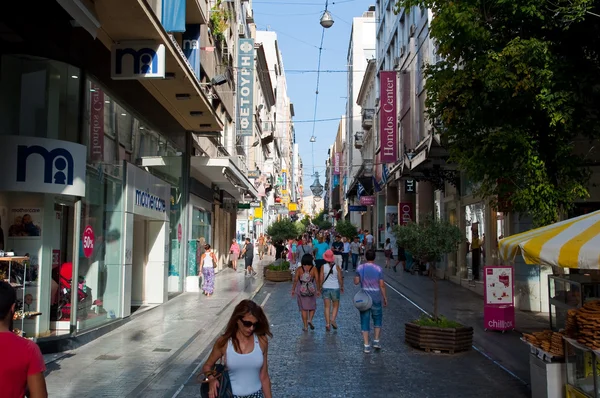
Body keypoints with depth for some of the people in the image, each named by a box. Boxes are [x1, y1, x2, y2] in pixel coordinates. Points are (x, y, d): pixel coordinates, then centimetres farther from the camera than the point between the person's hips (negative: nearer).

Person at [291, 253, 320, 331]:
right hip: (311, 291, -1)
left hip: (301, 290, 1)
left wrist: (293, 289, -1)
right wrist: (318, 290, -3)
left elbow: (295, 280, -10)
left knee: (303, 308, 11)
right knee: (312, 307, 18)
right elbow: (317, 279, -11)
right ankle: (310, 320, -4)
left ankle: (305, 326, 12)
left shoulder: (299, 269, -5)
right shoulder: (314, 268, -7)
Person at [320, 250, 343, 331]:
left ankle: (327, 323, 3)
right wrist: (342, 286, 9)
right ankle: (333, 319, -4)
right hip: (335, 288, 0)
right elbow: (340, 278, -5)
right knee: (335, 306, 15)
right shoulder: (337, 266, -7)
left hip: (325, 288, 0)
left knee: (327, 307, 6)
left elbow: (321, 279, -6)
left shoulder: (323, 267, -7)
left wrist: (320, 287, 8)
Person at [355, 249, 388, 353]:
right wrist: (385, 297, 2)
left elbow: (356, 282, -1)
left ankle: (366, 346, 7)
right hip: (376, 298, -1)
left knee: (365, 321, 6)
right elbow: (382, 285, -8)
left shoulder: (360, 268, -5)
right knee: (377, 318, 19)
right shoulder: (378, 269, -9)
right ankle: (376, 341, 15)